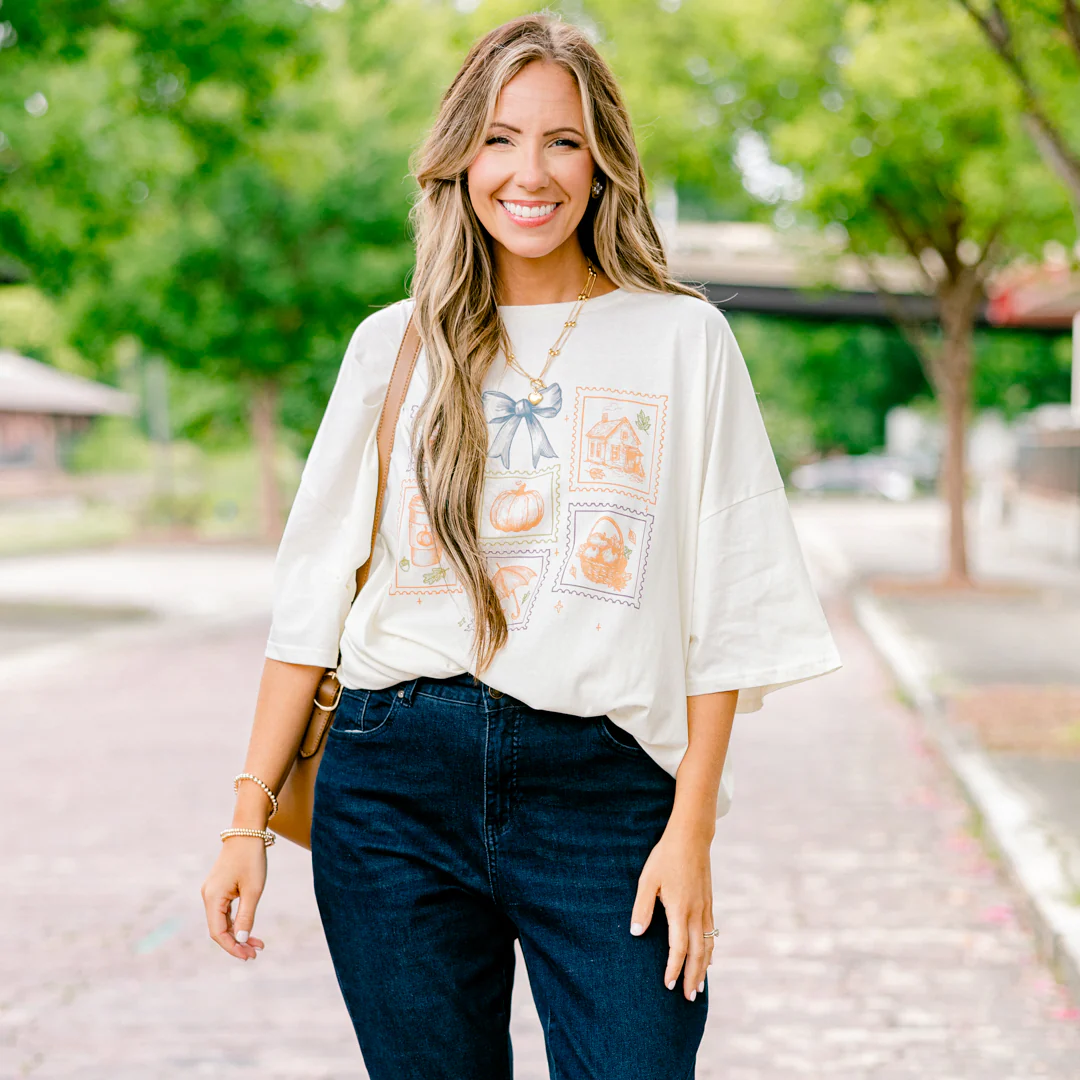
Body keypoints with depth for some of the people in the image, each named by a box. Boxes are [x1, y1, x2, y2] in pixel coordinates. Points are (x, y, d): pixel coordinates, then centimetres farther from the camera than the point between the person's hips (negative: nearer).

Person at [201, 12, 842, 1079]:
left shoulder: (683, 339, 5)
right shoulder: (394, 346, 10)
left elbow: (726, 611, 3)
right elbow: (313, 591, 9)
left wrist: (691, 830, -4)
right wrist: (250, 815, 3)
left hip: (603, 788, -1)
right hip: (397, 780, 2)